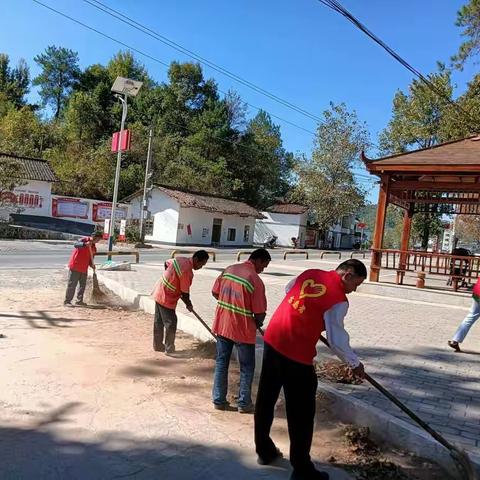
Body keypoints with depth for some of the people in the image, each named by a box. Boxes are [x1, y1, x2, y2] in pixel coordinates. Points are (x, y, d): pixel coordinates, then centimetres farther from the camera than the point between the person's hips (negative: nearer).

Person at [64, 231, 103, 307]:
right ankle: (67, 301, 5)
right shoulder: (84, 240, -9)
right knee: (72, 285, -2)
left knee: (83, 285, 11)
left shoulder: (94, 248, 12)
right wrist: (85, 244, -44)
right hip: (75, 267, -7)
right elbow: (76, 244, -28)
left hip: (84, 268, 7)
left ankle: (79, 301, 21)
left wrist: (91, 265, -3)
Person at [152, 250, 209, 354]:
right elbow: (185, 293, -18)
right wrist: (189, 304, 0)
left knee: (158, 322, 18)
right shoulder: (187, 272, -26)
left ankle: (158, 345, 31)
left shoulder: (180, 259, -1)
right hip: (166, 299, -10)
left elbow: (166, 263, 18)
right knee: (171, 324, 2)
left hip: (159, 293, 10)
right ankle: (169, 349, 13)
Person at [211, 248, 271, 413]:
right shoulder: (256, 280, -18)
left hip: (222, 325, 6)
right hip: (243, 330, -6)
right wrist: (258, 323, 5)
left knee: (221, 363, 16)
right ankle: (244, 403, 21)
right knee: (247, 367, 12)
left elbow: (215, 292, 10)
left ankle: (219, 400, 24)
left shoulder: (228, 269, 1)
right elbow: (259, 314, -16)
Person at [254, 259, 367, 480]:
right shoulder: (339, 299, -13)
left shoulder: (309, 273, 6)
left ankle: (264, 451, 38)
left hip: (272, 341, 8)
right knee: (301, 413, 8)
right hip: (297, 355, -8)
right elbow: (337, 340, -12)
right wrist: (355, 363, 4)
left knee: (266, 399, 20)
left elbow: (288, 289, 24)